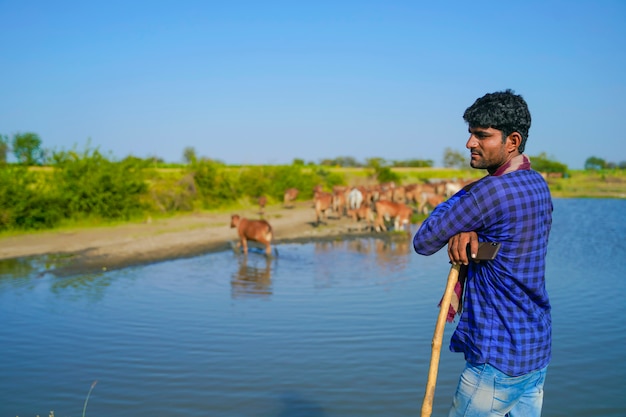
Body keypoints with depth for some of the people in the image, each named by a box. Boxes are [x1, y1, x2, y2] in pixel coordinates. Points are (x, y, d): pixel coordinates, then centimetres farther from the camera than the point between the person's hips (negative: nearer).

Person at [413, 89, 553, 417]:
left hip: (500, 359, -9)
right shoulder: (537, 184, 6)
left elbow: (423, 242, -14)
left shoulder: (493, 190, -22)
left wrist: (461, 194, 0)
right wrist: (466, 231, -10)